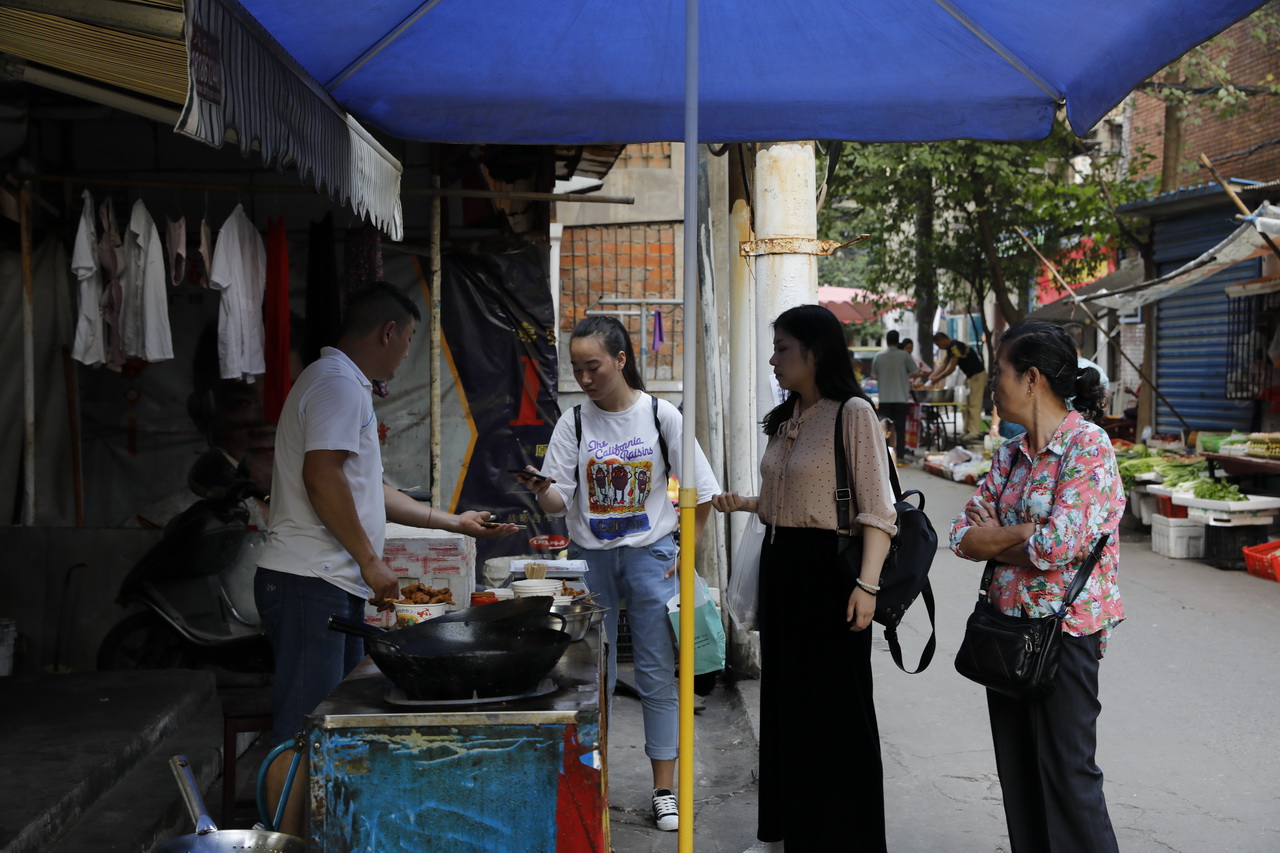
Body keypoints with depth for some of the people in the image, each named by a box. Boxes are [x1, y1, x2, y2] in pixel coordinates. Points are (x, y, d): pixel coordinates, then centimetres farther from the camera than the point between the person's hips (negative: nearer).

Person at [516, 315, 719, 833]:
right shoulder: (573, 423, 0)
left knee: (658, 674, 2)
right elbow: (559, 502, -4)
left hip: (650, 556, -2)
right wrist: (541, 490, -26)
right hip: (590, 557, 2)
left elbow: (702, 492, 0)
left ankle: (665, 789, 12)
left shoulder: (660, 416, -4)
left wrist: (686, 553, -4)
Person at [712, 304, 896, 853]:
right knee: (784, 700, 15)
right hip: (780, 567, 8)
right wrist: (744, 504, 6)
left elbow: (878, 512, -16)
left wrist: (867, 583, -24)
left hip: (828, 568, -8)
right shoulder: (783, 420, 13)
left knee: (836, 709, 1)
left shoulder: (853, 414, -11)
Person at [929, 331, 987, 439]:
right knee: (967, 405, 10)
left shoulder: (956, 347, -22)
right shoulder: (950, 348, 10)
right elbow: (944, 364, 11)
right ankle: (967, 430, 12)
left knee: (974, 404, -10)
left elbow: (951, 367, -23)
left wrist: (937, 379, -16)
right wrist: (933, 375, 0)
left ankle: (975, 432, -10)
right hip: (970, 375, 10)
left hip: (978, 375, -10)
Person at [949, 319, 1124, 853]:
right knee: (1018, 772, 13)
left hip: (1062, 629, -7)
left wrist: (996, 536, -7)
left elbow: (1062, 542, -23)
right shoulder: (1011, 455, 10)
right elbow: (964, 534, 6)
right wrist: (1025, 540, -11)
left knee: (1067, 772, 0)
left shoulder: (1088, 444, -13)